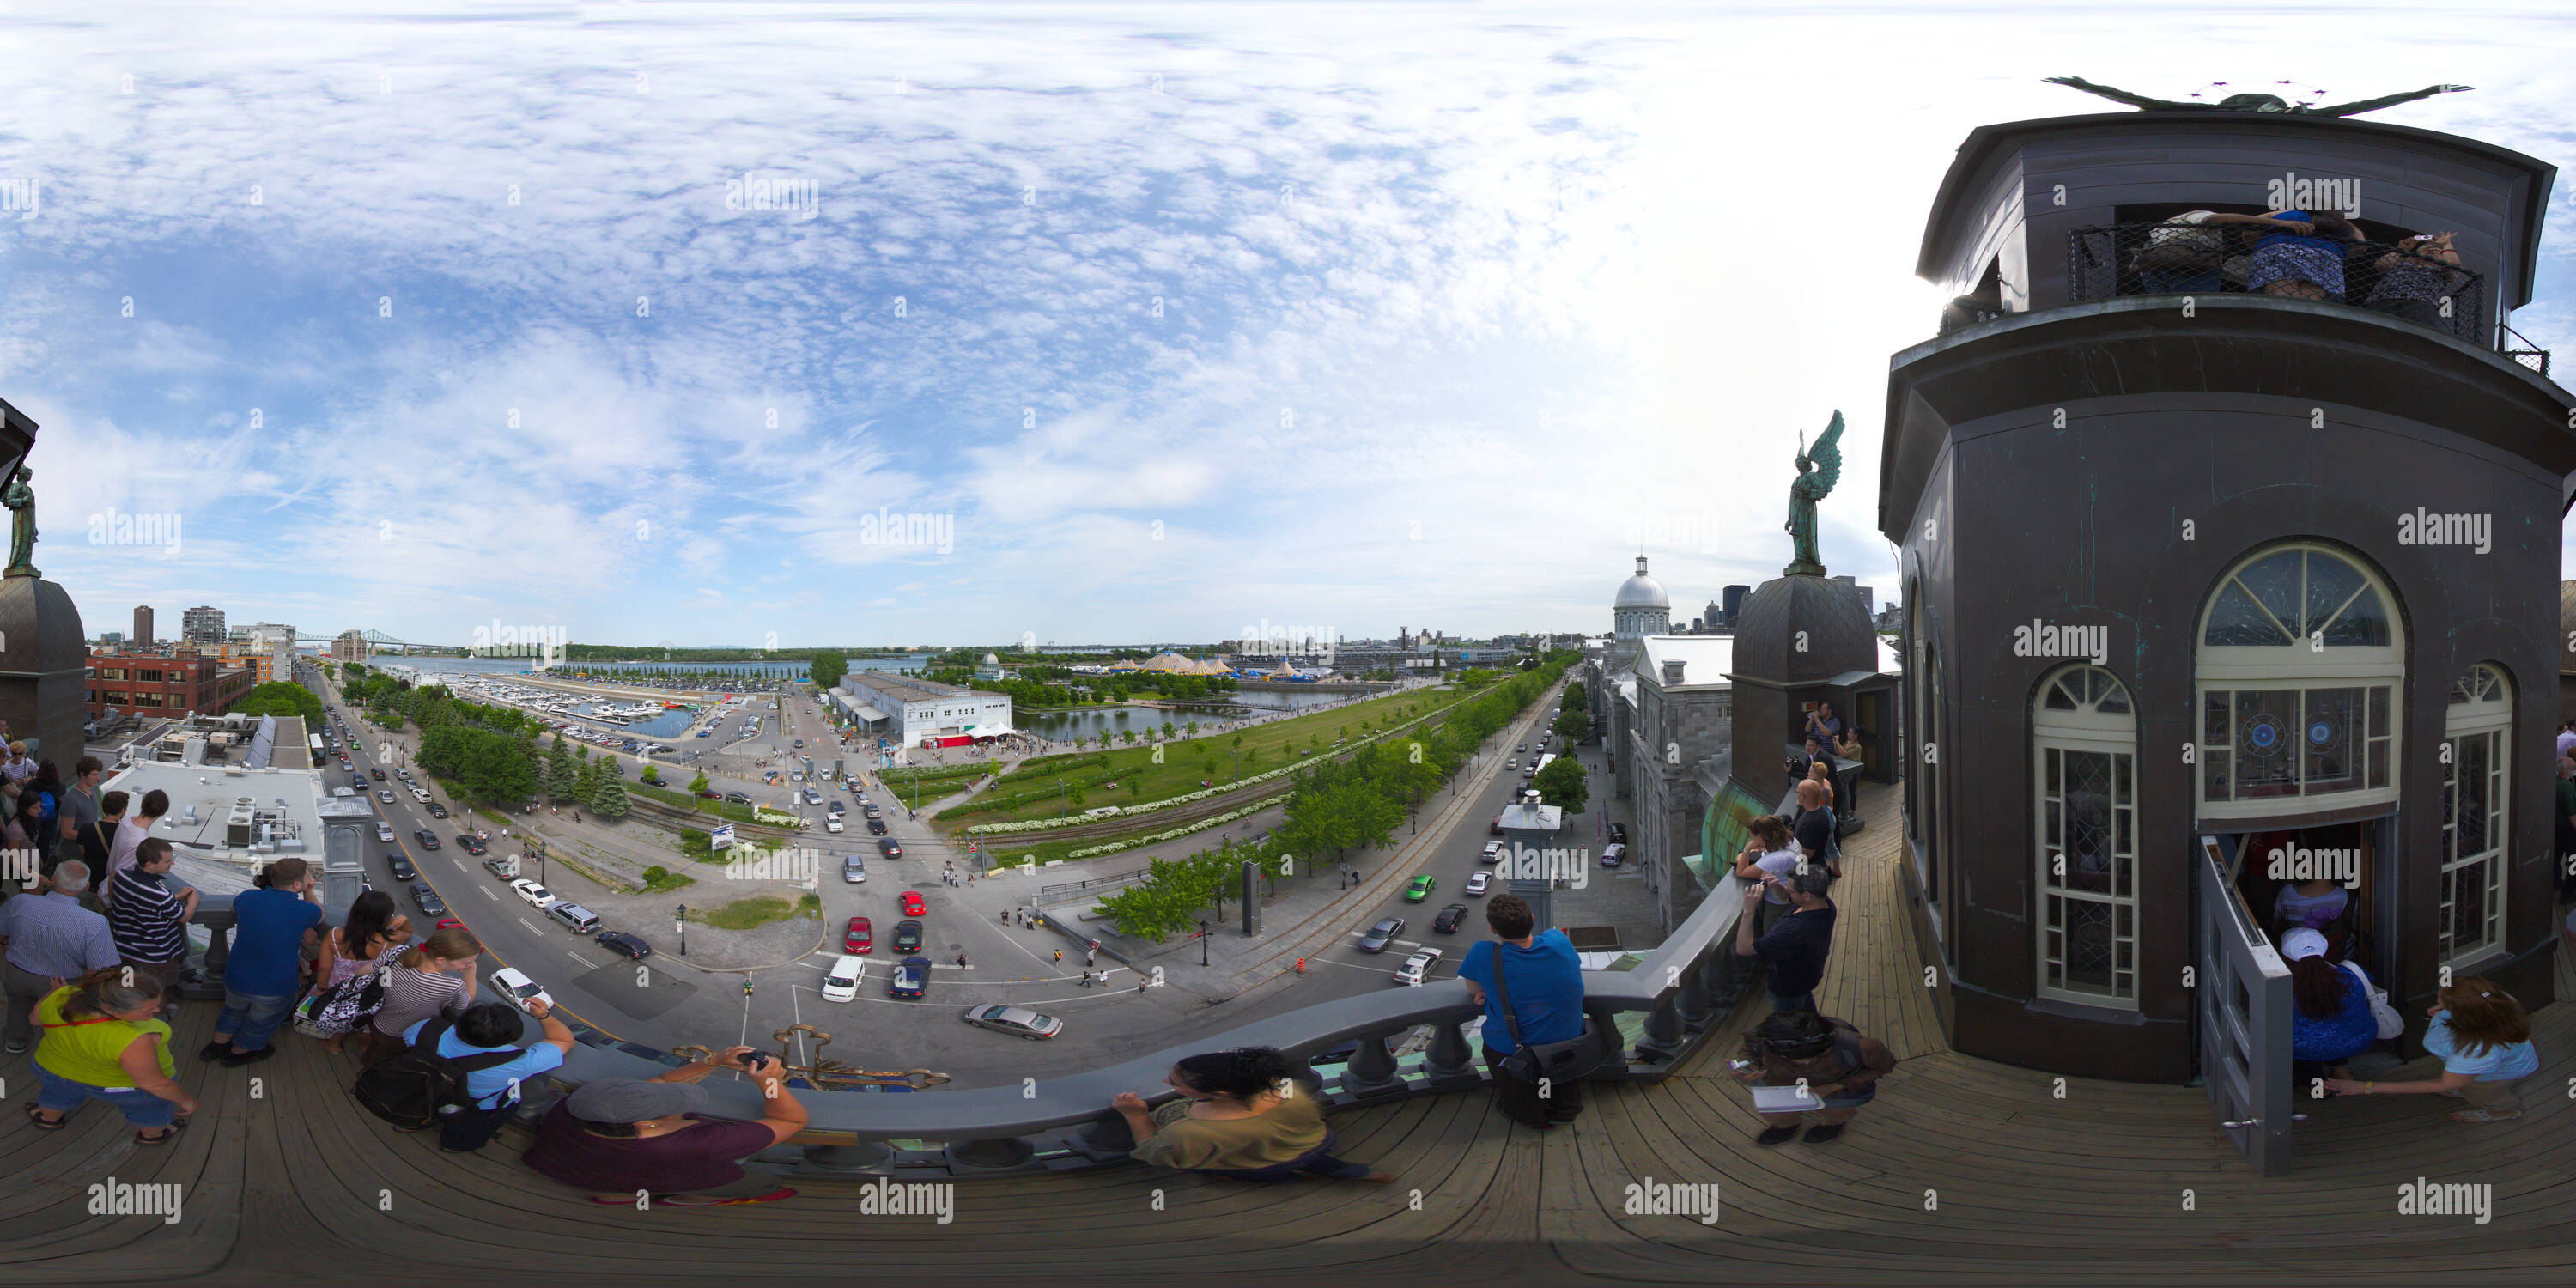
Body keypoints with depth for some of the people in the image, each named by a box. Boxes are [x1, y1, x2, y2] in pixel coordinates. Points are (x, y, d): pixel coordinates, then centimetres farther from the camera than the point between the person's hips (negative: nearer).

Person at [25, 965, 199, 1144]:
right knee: (152, 1101, 27)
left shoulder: (60, 997, -28)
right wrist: (186, 1100, -9)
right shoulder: (133, 1040, -41)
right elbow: (153, 1083, -26)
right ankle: (152, 1134, 51)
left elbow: (36, 1018, -7)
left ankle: (49, 1118, 58)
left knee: (60, 1090, 34)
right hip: (124, 1083, -3)